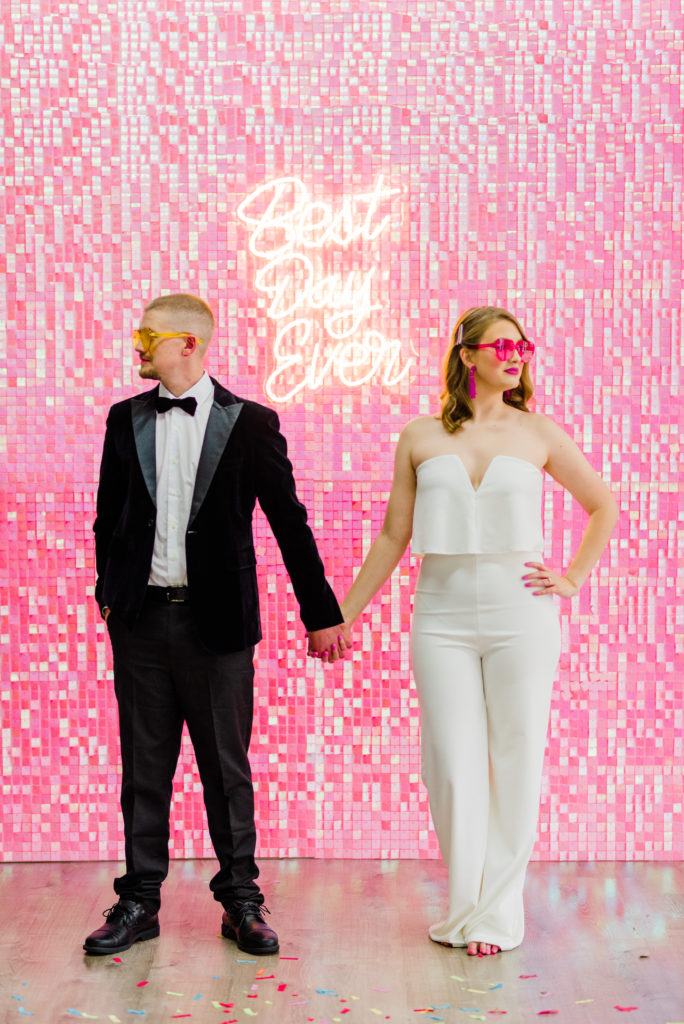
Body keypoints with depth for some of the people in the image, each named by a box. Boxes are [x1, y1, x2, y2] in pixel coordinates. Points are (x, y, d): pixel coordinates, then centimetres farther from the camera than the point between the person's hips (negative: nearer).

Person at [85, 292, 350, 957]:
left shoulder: (250, 422, 0)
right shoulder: (125, 419, 9)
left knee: (227, 767, 5)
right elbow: (108, 516, 16)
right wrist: (109, 592, 8)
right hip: (141, 621, 3)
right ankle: (139, 902, 17)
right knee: (144, 766, 7)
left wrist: (321, 613, 1)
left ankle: (241, 902, 16)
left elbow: (289, 522, 1)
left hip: (216, 621, -3)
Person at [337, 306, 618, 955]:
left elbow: (603, 507, 15)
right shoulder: (420, 437, 6)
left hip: (520, 616, 0)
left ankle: (498, 913, 15)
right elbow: (392, 538, 11)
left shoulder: (537, 432, 5)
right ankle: (465, 906, 17)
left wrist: (573, 579, 4)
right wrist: (341, 618, 11)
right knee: (452, 764, 1)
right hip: (443, 618, 0)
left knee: (516, 761, 2)